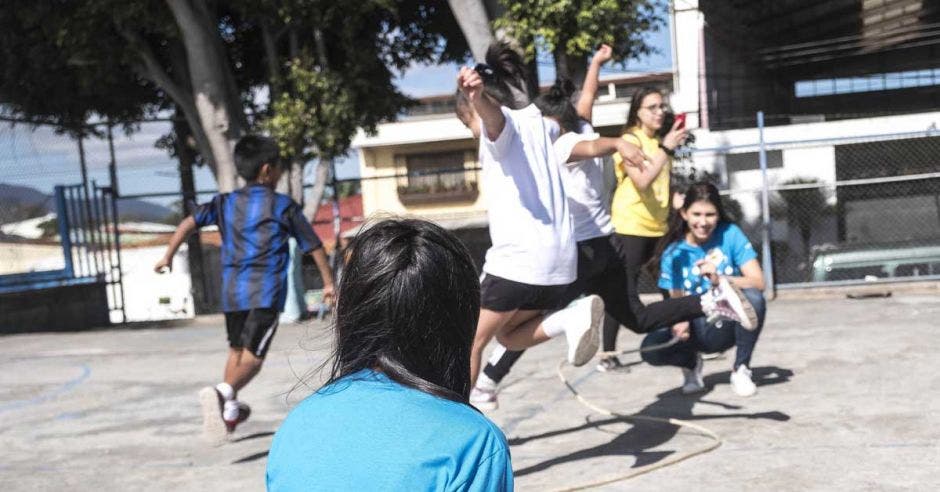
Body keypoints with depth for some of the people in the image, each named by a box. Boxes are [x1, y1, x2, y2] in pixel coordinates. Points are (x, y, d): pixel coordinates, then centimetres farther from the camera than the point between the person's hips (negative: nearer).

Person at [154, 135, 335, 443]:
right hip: (266, 291, -5)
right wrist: (328, 282, 16)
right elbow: (313, 246, 6)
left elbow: (189, 222, -1)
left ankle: (229, 409, 33)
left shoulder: (226, 203, 11)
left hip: (232, 290, 5)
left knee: (236, 349, 23)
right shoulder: (284, 206, 2)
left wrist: (168, 256, 6)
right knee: (253, 355, -10)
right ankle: (224, 392, -36)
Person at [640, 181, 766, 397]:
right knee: (650, 347, -28)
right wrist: (680, 322, -27)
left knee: (753, 298, -32)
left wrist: (719, 278, -33)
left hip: (727, 326, 0)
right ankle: (692, 362, 9)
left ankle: (741, 369, -8)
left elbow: (758, 282, -16)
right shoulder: (673, 253, -5)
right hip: (697, 330, 0)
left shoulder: (730, 234, -8)